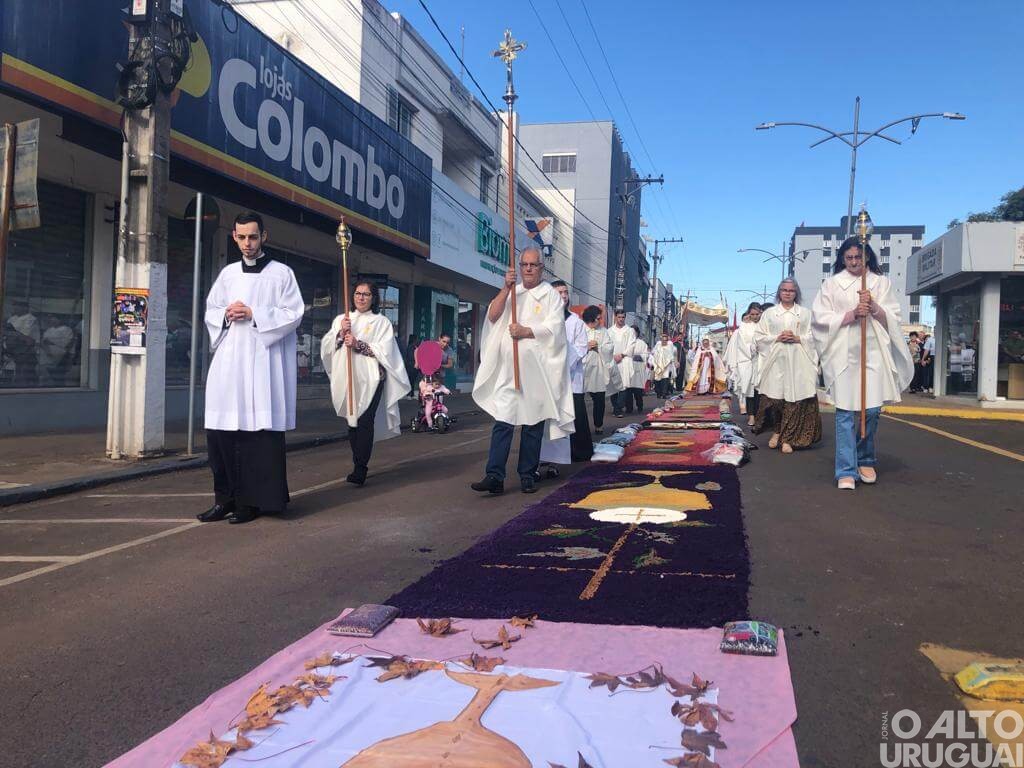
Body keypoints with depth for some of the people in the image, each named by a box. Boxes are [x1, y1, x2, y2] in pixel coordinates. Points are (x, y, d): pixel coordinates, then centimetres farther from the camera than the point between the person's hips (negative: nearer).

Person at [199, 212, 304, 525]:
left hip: (263, 361, -4)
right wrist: (226, 314, -2)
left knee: (258, 431, -5)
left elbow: (294, 313, -2)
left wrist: (254, 314, -10)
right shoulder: (227, 273, 16)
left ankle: (252, 500, 1)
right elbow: (210, 312, 20)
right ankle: (226, 497, 8)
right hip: (229, 360, 4)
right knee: (221, 430, -1)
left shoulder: (281, 273, 4)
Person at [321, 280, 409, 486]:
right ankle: (358, 464, 16)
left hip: (370, 378, -4)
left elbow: (385, 350, -5)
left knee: (364, 421, -15)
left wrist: (358, 345, -13)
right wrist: (340, 334, -7)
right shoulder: (341, 320, 17)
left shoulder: (381, 322, 7)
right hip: (346, 379, 4)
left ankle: (360, 469, -18)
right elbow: (326, 346, 10)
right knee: (352, 421, 6)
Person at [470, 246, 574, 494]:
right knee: (502, 421, -6)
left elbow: (553, 328, -6)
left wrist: (525, 332, -14)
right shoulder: (511, 293, 16)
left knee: (533, 423, 3)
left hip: (537, 369, -2)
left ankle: (527, 475, 12)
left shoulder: (551, 295, 6)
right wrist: (505, 289, -8)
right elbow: (492, 316, 2)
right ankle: (495, 476, -10)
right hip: (508, 369, 2)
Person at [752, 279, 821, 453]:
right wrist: (777, 338, -7)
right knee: (775, 398, -6)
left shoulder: (805, 313, 13)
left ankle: (788, 438, 0)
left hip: (798, 363, 0)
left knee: (794, 399, -6)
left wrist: (797, 338, -9)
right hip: (776, 361, 0)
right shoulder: (769, 313, 13)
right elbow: (759, 337, 8)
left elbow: (814, 336, 7)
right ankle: (776, 431, 14)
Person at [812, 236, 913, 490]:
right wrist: (852, 314, -11)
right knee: (846, 413, -7)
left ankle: (865, 461, 21)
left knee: (872, 411, 1)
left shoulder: (881, 282, 13)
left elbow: (893, 318, 8)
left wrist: (874, 308, -11)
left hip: (874, 354, 2)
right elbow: (820, 318, 1)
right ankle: (846, 471, -6)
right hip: (844, 355, -2)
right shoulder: (832, 283, 9)